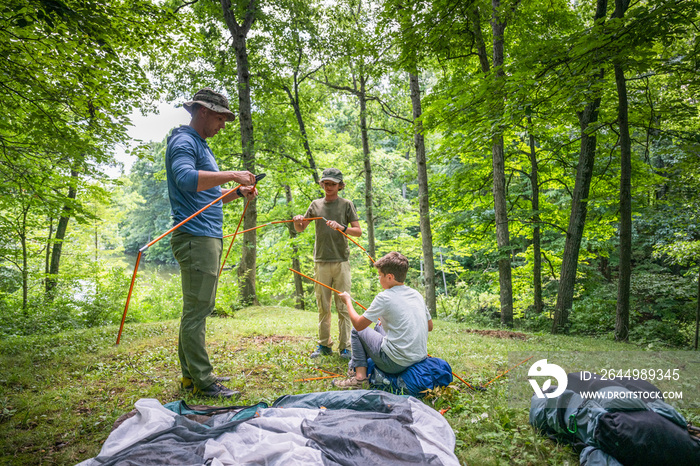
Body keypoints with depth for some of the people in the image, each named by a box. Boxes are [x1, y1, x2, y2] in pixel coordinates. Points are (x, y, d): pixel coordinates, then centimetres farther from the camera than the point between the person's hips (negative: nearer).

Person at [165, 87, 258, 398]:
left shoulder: (201, 146, 25)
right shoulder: (183, 142, -6)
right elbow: (186, 178, -27)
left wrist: (239, 193, 13)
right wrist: (231, 175, -26)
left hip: (210, 237, 10)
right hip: (195, 236, -10)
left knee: (199, 309, 13)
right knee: (196, 310, -6)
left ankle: (192, 375, 22)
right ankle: (201, 382, 1)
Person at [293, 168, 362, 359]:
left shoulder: (346, 205, 5)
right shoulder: (316, 205, 12)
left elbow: (358, 231, 0)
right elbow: (300, 229, 16)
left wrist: (341, 228, -19)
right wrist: (297, 221, -7)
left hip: (341, 261, -2)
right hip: (321, 261, 3)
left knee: (343, 306, -1)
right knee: (323, 306, 7)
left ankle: (345, 347, 6)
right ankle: (324, 345, 17)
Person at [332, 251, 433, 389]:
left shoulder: (384, 297, -15)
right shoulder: (416, 294, 5)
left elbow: (358, 324, -8)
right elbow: (429, 326, 16)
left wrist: (348, 301, 8)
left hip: (396, 364, -7)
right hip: (421, 358, 8)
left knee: (358, 331, 12)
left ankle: (360, 376, 5)